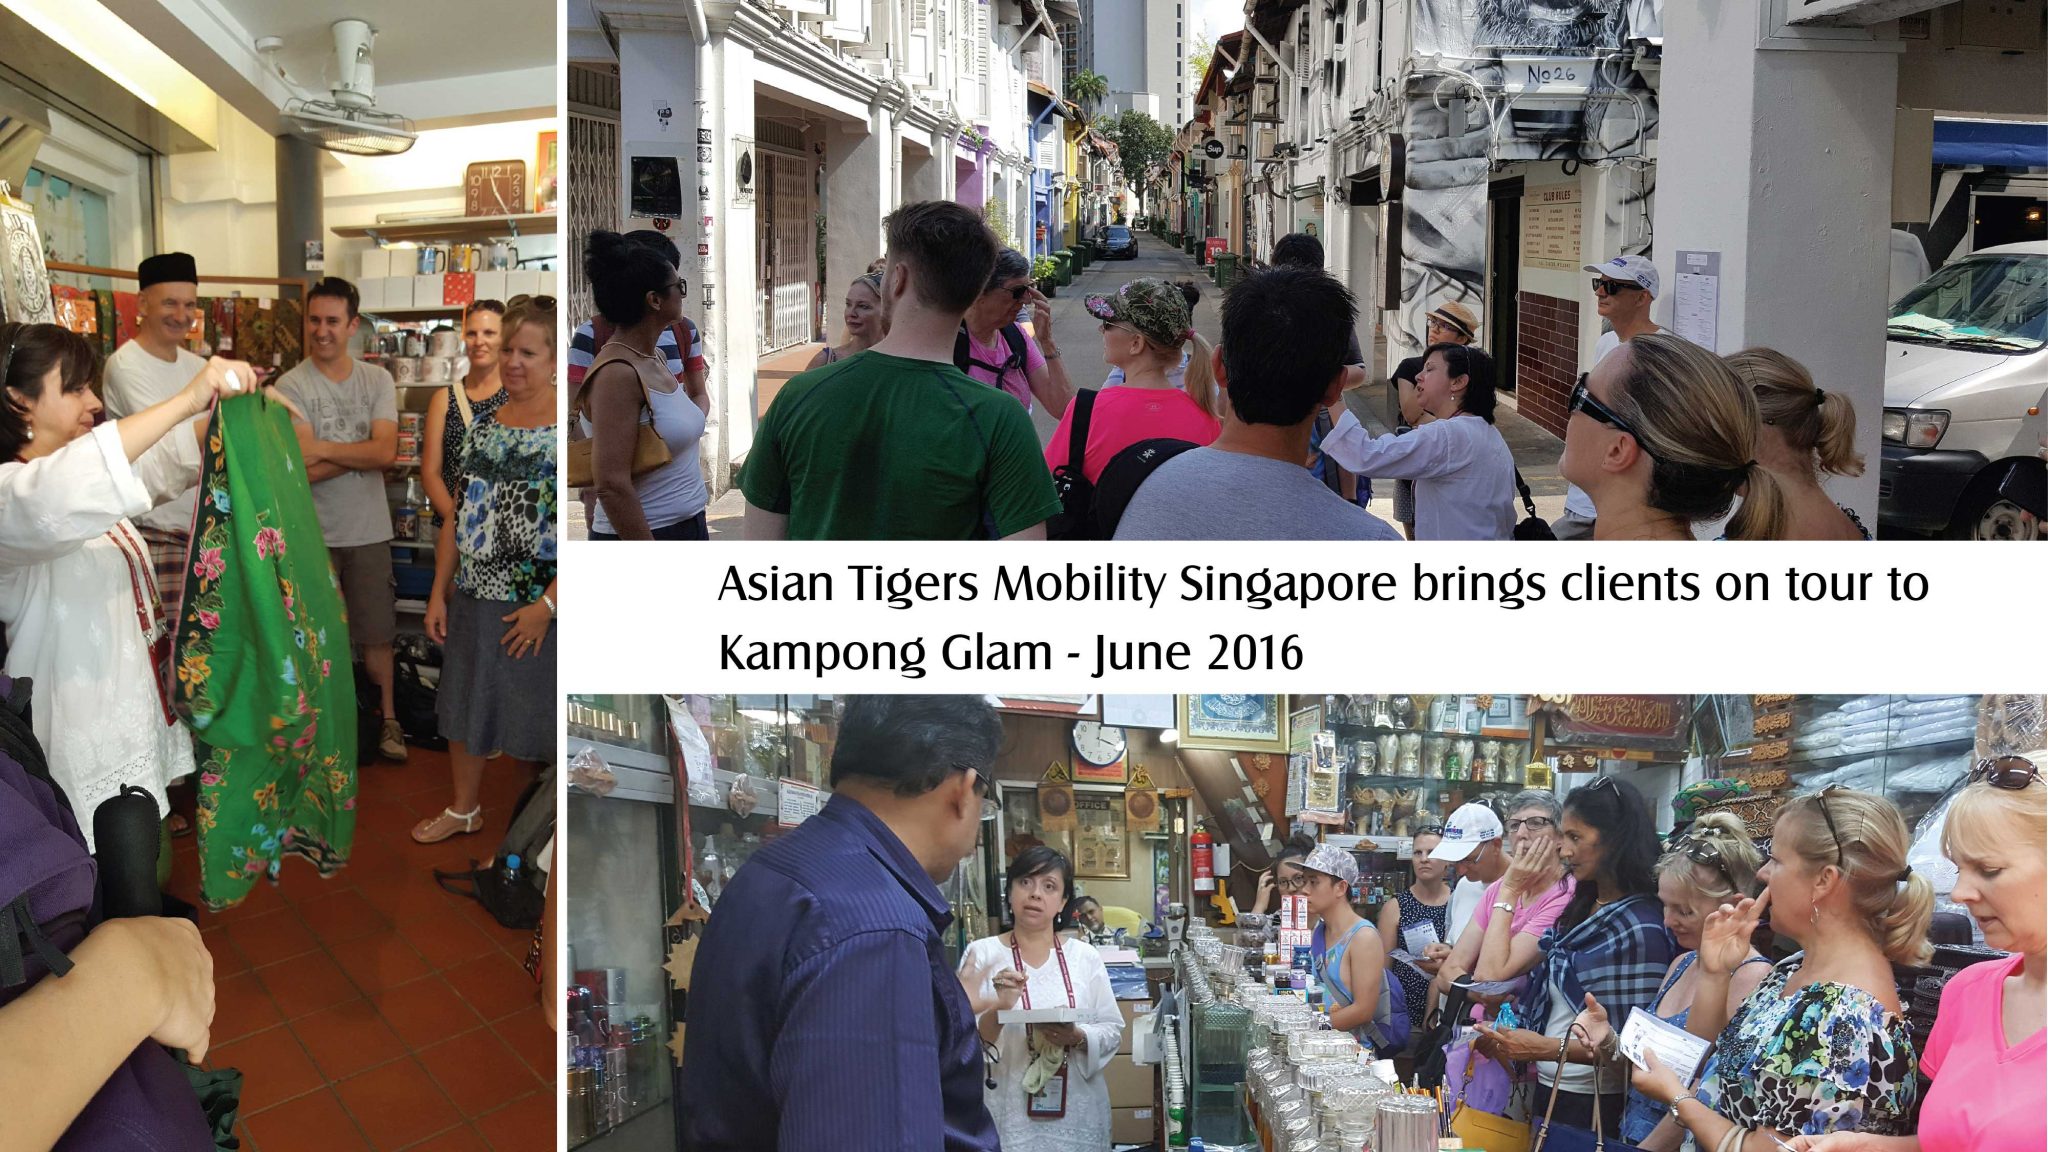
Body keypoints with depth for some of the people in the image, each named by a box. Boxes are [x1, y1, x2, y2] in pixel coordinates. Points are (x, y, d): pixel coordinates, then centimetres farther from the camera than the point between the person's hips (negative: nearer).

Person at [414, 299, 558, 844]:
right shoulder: (485, 424, 7)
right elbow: (458, 515, 11)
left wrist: (546, 605, -20)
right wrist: (439, 592, 8)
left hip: (536, 606, -6)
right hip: (473, 599, 7)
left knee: (536, 713, 7)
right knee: (464, 702, 19)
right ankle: (464, 808, 41)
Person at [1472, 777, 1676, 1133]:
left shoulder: (1640, 929, -19)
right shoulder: (1582, 908, 6)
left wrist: (1546, 1048, -22)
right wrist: (1508, 1038, -2)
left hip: (1593, 1104, -7)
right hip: (1549, 1090, 7)